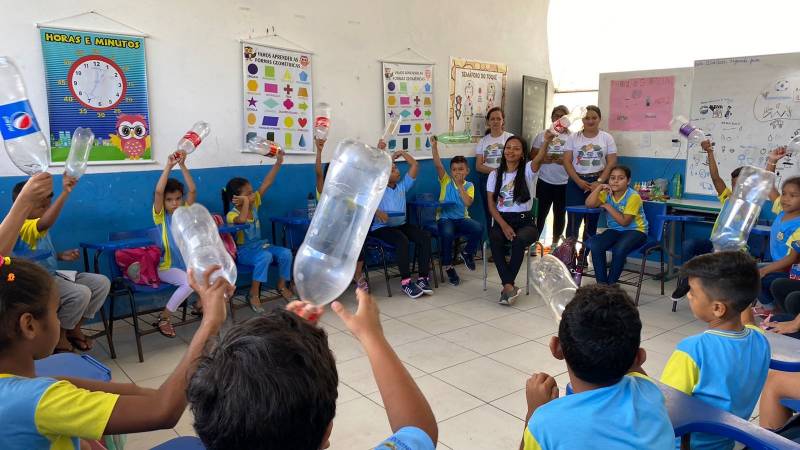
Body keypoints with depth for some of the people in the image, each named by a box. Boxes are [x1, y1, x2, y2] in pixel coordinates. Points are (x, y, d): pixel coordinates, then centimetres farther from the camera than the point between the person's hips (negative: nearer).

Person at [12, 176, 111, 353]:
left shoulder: (39, 228, 11)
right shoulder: (22, 227, -22)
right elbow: (46, 222, -46)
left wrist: (61, 256, 7)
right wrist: (65, 193, -53)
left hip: (52, 275, 10)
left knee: (102, 282, -3)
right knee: (81, 293, -31)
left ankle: (74, 329, 9)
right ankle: (59, 337, -7)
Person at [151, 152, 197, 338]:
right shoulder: (161, 216, -5)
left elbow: (192, 190, -8)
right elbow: (158, 191, -22)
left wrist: (182, 165, -16)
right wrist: (169, 166, -26)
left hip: (187, 263, 5)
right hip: (167, 267, -5)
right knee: (190, 282, -31)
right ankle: (163, 318, -14)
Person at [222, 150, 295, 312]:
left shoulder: (254, 203, -1)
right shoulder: (232, 214, -19)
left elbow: (266, 184, -7)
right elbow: (242, 219, -46)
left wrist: (278, 163, -13)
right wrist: (245, 201, -35)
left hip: (259, 244, 7)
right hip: (244, 250, -7)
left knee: (286, 253, -15)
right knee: (265, 257, -36)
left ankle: (282, 285, 7)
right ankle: (254, 294, -24)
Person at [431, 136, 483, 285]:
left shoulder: (469, 186, 5)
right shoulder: (446, 181, 2)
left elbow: (468, 203, -13)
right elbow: (438, 165, -14)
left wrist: (460, 185, -14)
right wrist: (434, 147, -26)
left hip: (462, 218, 2)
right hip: (445, 218, -2)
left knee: (478, 228, -27)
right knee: (447, 233, -36)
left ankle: (467, 252, 6)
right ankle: (448, 266, -12)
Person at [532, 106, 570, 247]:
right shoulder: (542, 135, 5)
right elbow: (532, 155, 3)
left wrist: (566, 161, -17)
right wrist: (543, 159, -17)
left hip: (565, 183, 1)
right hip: (545, 182, -1)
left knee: (560, 214, 11)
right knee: (541, 213, 1)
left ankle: (555, 243, 24)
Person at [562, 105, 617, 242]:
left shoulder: (607, 138, 4)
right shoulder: (573, 137, 4)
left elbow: (611, 162, 0)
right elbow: (567, 161, -1)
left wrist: (599, 182, -12)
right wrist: (578, 181, -12)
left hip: (598, 182, 1)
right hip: (576, 182, 0)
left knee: (592, 220, 6)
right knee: (573, 219, -4)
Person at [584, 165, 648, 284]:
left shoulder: (633, 196, -17)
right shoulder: (607, 193, 0)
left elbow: (624, 222, -19)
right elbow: (589, 204, -14)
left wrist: (608, 207, -15)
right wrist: (599, 187, -18)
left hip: (635, 230, -5)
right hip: (615, 230, 5)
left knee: (619, 249, -35)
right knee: (594, 245, -24)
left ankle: (611, 284, -13)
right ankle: (601, 283, -11)